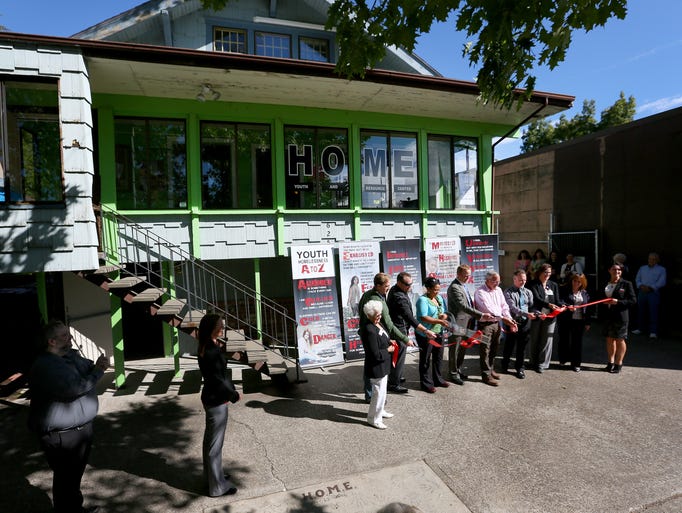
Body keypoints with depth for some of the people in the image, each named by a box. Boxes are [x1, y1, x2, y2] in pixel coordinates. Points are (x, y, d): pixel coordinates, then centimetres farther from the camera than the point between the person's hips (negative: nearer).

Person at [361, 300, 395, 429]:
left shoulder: (378, 324, 0)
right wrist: (388, 350, -15)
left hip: (382, 366, 10)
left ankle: (380, 411, 45)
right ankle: (374, 418, 22)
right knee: (379, 392, 4)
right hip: (376, 367, -10)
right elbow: (376, 354, -28)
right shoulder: (369, 330, -30)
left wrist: (389, 342, 2)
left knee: (381, 390, 25)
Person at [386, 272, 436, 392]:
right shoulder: (399, 297, -29)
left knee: (398, 355, 22)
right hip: (399, 329, -10)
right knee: (399, 356, 0)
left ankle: (396, 376, 37)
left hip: (396, 327, 10)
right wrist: (425, 331, -33)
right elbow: (409, 318, -33)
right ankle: (393, 384, 11)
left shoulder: (394, 289, 3)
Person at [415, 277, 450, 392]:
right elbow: (423, 317, -24)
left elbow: (445, 312, 19)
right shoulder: (423, 300, -14)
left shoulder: (439, 298, 11)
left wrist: (444, 315, -5)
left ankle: (438, 379, 33)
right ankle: (426, 383, 14)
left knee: (438, 357, 18)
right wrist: (439, 321, -30)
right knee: (426, 359, 4)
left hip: (438, 333, 8)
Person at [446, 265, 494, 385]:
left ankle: (457, 369, 35)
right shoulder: (454, 287, -20)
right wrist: (481, 315, -29)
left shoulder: (463, 285, 11)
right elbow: (463, 306, -27)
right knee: (455, 350, 5)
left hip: (466, 323, 9)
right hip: (457, 324, -9)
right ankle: (453, 374, 18)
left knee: (463, 349, 19)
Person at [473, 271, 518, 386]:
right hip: (485, 324, -7)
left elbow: (504, 306, 7)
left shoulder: (498, 290, 9)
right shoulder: (480, 292, -14)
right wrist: (503, 318, -26)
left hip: (496, 324, 7)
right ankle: (486, 375, 9)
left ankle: (491, 369, 34)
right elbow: (488, 308, -23)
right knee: (485, 351, 0)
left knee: (493, 350, 18)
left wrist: (510, 320, -6)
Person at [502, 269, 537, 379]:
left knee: (522, 347, 12)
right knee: (509, 345, 9)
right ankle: (504, 365, 31)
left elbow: (532, 306, 4)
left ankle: (520, 368, 28)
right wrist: (526, 314, -30)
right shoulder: (508, 292, -8)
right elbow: (512, 307, -19)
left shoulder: (528, 292, 9)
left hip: (525, 323, 4)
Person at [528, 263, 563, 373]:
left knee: (546, 341, 4)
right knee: (535, 340, 10)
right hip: (536, 316, -2)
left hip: (550, 317, 3)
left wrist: (563, 306, -14)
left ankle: (542, 364, 13)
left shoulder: (554, 285, 12)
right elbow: (537, 299, -14)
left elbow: (557, 300, 8)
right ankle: (533, 362, 23)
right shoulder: (533, 284, -1)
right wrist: (549, 305, -29)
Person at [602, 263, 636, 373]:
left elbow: (633, 300, -7)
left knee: (620, 340, 4)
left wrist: (618, 302, -18)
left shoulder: (626, 284, -5)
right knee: (610, 339, 13)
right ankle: (610, 362, 25)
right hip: (608, 316, 5)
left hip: (621, 317, -5)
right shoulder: (605, 284, 8)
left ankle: (618, 364, 16)